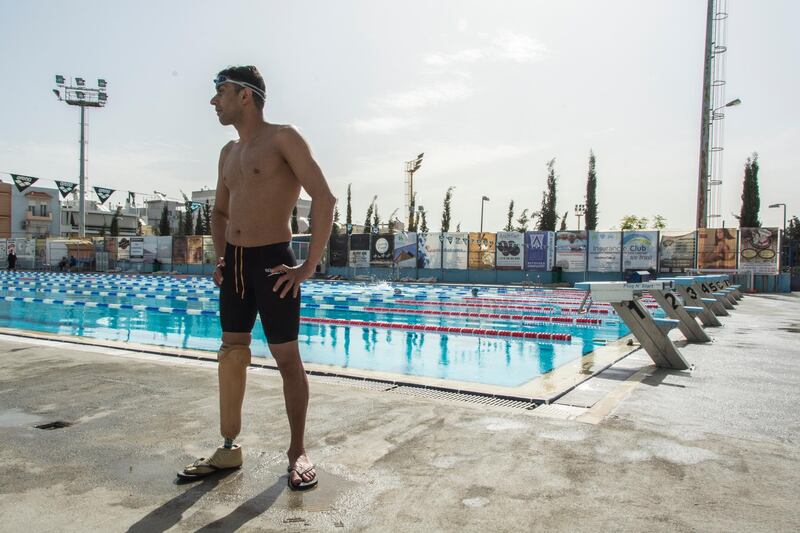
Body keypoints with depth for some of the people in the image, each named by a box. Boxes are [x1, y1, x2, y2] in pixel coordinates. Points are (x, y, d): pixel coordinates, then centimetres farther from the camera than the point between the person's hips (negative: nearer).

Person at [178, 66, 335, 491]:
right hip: (235, 264, 8)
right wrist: (221, 258, 14)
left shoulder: (282, 138, -6)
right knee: (231, 355, 11)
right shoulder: (229, 152, 17)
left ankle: (298, 452, 14)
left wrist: (309, 266, -17)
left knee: (287, 359, 0)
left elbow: (324, 198, -15)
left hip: (273, 263, -7)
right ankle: (229, 449, 24)